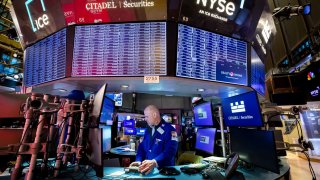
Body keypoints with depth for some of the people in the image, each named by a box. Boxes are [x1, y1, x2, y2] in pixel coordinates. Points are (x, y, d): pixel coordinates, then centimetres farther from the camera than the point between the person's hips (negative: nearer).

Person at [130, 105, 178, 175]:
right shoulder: (148, 130, 12)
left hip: (164, 169, -4)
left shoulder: (169, 130, -11)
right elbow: (142, 147, 11)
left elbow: (169, 151, -21)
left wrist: (154, 162, -35)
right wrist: (139, 161, -7)